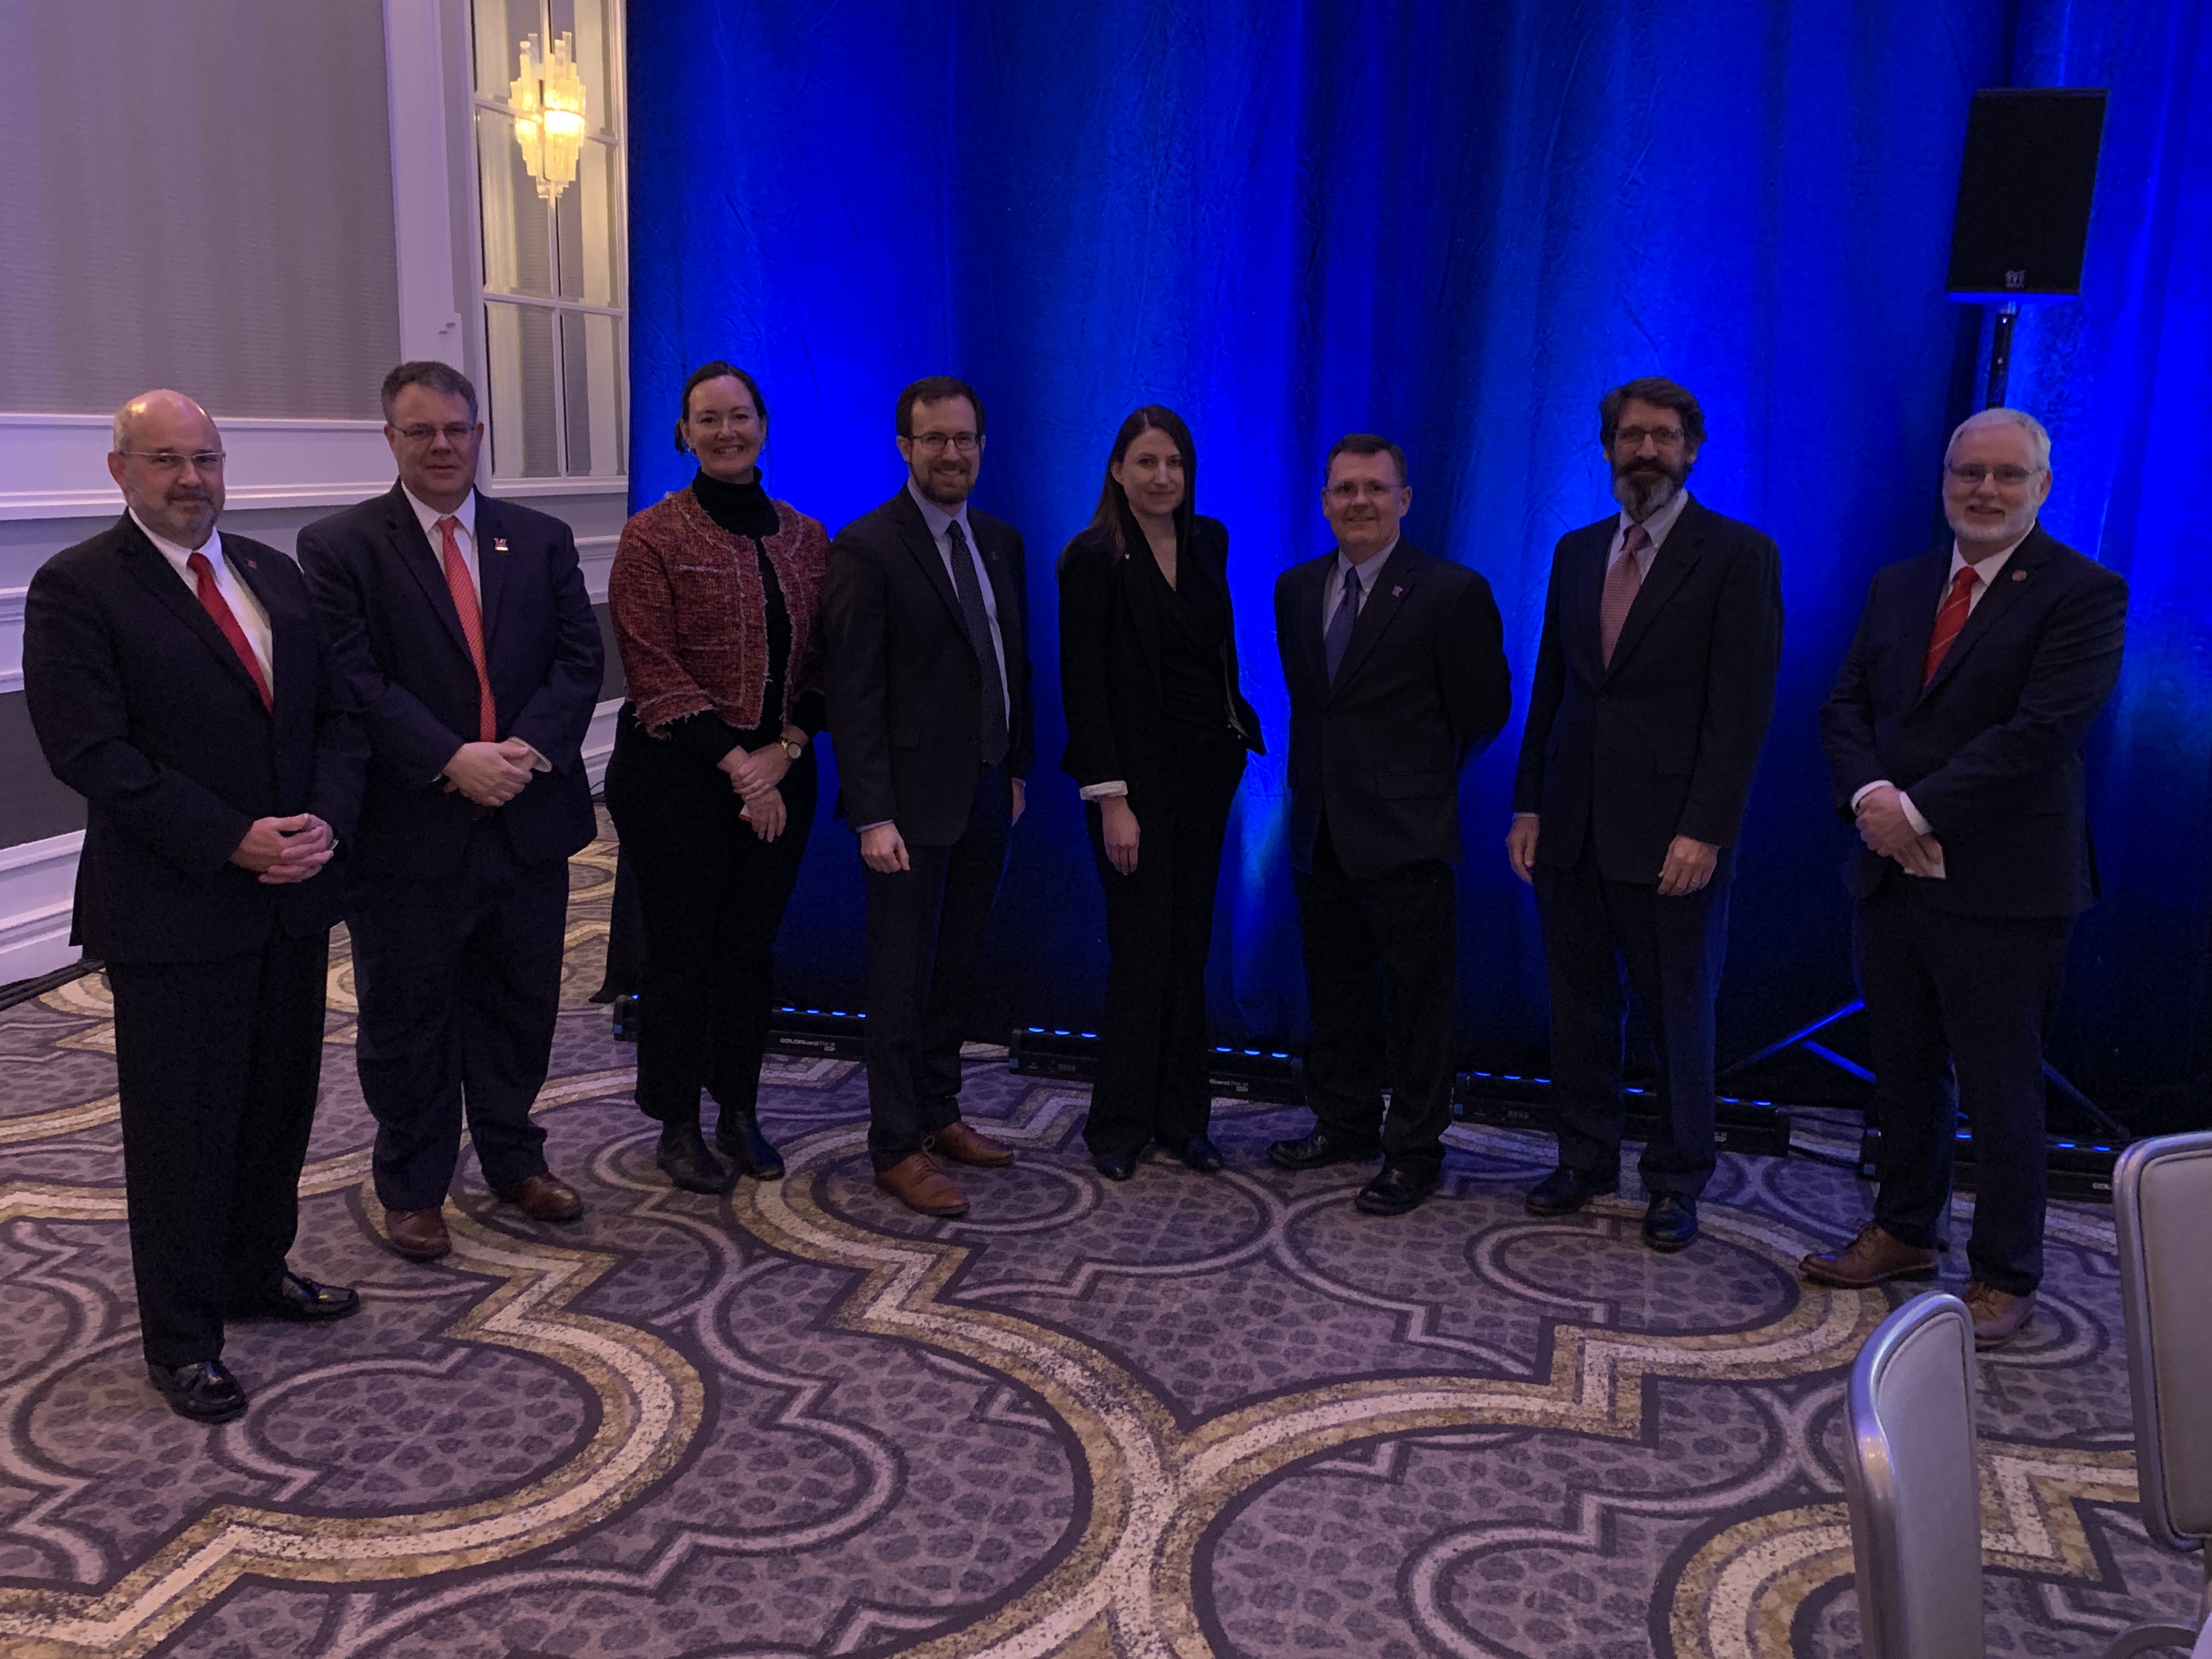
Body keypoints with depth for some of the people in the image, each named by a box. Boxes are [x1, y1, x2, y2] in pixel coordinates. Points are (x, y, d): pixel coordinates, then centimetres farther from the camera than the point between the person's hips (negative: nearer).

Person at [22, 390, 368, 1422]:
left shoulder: (274, 574, 11)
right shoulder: (76, 588, -8)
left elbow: (337, 711, 9)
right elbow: (89, 751, -16)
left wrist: (326, 819, -9)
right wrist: (231, 842, -20)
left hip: (292, 893, 6)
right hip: (175, 909, -6)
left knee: (281, 1101, 16)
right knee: (180, 1128, 5)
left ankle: (257, 1272, 35)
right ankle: (181, 1338, 20)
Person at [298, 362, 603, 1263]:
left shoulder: (542, 539, 8)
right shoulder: (338, 545, -2)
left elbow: (579, 658, 1)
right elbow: (353, 680, -11)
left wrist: (528, 748, -15)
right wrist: (453, 761, -21)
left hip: (529, 819, 3)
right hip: (407, 829, -3)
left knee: (520, 1007, 15)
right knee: (406, 1019, 9)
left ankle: (513, 1157, 33)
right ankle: (413, 1187, 25)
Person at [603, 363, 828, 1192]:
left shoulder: (805, 538, 8)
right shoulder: (653, 537, -6)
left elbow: (823, 660, 6)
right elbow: (654, 672, -12)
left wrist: (784, 749, -10)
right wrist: (736, 766, -16)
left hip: (779, 775, 4)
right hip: (678, 774, -4)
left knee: (752, 945, 12)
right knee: (682, 948, 4)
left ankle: (740, 1113, 27)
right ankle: (677, 1127, 19)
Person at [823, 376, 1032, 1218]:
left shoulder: (1001, 541, 10)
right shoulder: (866, 548, -11)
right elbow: (854, 692, -15)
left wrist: (1018, 768, 12)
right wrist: (872, 816, -19)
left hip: (987, 792, 7)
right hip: (913, 798, -7)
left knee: (959, 966, 16)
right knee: (903, 975, 2)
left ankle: (938, 1111, 30)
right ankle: (897, 1146, 12)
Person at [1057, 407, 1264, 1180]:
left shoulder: (1208, 540, 8)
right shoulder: (1094, 557, -10)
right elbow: (1083, 683, -13)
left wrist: (1235, 738, 10)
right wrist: (1111, 798, -17)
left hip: (1206, 768, 5)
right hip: (1136, 774, -5)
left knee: (1189, 947, 10)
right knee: (1141, 951, -1)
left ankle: (1180, 1116, 20)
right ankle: (1119, 1126, 13)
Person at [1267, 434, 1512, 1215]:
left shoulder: (1452, 592, -10)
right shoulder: (1296, 588, 9)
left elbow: (1485, 709, -3)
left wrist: (1421, 770, 6)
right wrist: (1315, 779, 12)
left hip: (1406, 830, -6)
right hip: (1320, 828, 6)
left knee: (1417, 997, 4)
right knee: (1335, 990, 17)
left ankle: (1415, 1152, 16)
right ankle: (1345, 1123, 34)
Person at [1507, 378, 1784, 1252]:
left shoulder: (1739, 555, -5)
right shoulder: (1576, 552, 12)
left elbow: (1743, 707, -10)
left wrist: (1705, 831, -16)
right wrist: (1528, 805, 7)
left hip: (1672, 834, -5)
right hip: (1573, 825, 5)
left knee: (1679, 1015, 8)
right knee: (1580, 1007, 12)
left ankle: (1676, 1181, 23)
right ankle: (1587, 1158, 28)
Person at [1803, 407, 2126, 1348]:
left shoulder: (2084, 593, -7)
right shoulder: (1897, 586, 12)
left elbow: (2040, 732, -18)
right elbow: (1845, 708, 8)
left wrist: (1921, 811, -18)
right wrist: (1869, 795, -10)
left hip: (2003, 884, -6)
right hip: (1893, 873, 6)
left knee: (2002, 1092, 4)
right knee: (1904, 1075, 16)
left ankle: (2004, 1278, 18)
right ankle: (1904, 1233, 33)